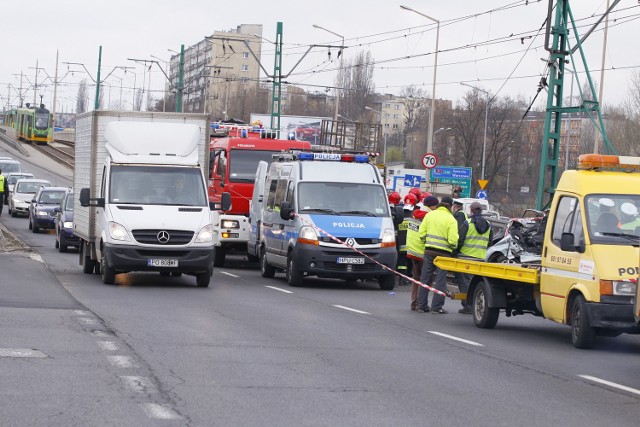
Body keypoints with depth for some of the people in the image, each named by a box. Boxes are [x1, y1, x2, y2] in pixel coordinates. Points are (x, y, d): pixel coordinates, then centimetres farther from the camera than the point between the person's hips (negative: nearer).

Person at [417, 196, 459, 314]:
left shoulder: (429, 215, 4)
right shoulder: (451, 220, -8)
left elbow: (421, 233, 2)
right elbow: (453, 240, -14)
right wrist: (454, 246, 6)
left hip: (429, 251, 4)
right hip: (443, 253, -4)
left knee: (425, 278, 10)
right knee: (440, 281, 2)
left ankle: (422, 305, 12)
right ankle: (436, 307, 0)